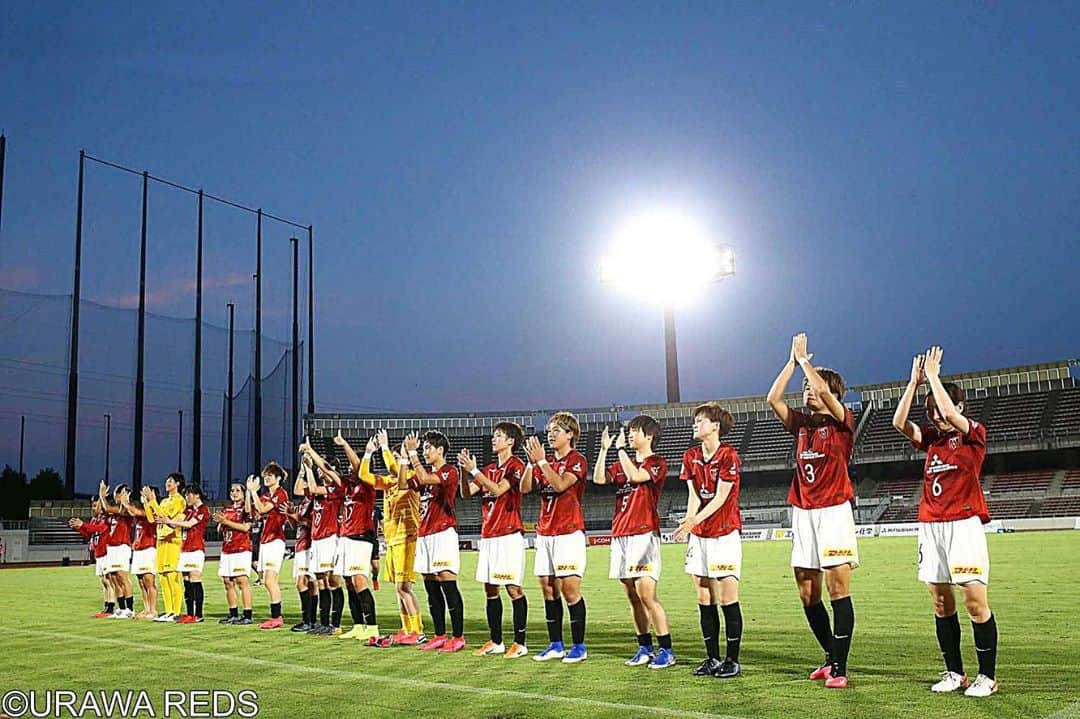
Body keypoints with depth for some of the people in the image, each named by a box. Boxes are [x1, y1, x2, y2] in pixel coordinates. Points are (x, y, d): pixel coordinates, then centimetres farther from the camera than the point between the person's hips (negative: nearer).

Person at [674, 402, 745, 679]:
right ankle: (712, 658, 17)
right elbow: (693, 495, 4)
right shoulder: (690, 456, 10)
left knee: (727, 599, -4)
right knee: (704, 600, 8)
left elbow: (720, 498, -14)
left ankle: (732, 660, 5)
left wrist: (695, 520, -25)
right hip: (699, 535, 6)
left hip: (725, 533, -6)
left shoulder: (728, 456, -9)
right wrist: (688, 522, -14)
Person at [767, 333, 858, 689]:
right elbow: (773, 398, 5)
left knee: (838, 589, -7)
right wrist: (792, 361, 6)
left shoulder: (842, 421, -1)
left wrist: (804, 359, -4)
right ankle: (831, 657, 23)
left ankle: (839, 668, -4)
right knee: (807, 595, 8)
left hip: (834, 511, -6)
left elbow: (823, 390, -17)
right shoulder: (801, 424, 14)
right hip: (803, 513, 6)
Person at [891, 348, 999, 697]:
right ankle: (954, 673, 15)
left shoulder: (974, 433, -1)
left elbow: (950, 413, -20)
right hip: (930, 525, 6)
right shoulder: (931, 437, 14)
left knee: (975, 600, -7)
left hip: (963, 524, -6)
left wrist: (933, 375, -10)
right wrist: (914, 381, 0)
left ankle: (987, 676, 3)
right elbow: (899, 422, 0)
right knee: (941, 602, 7)